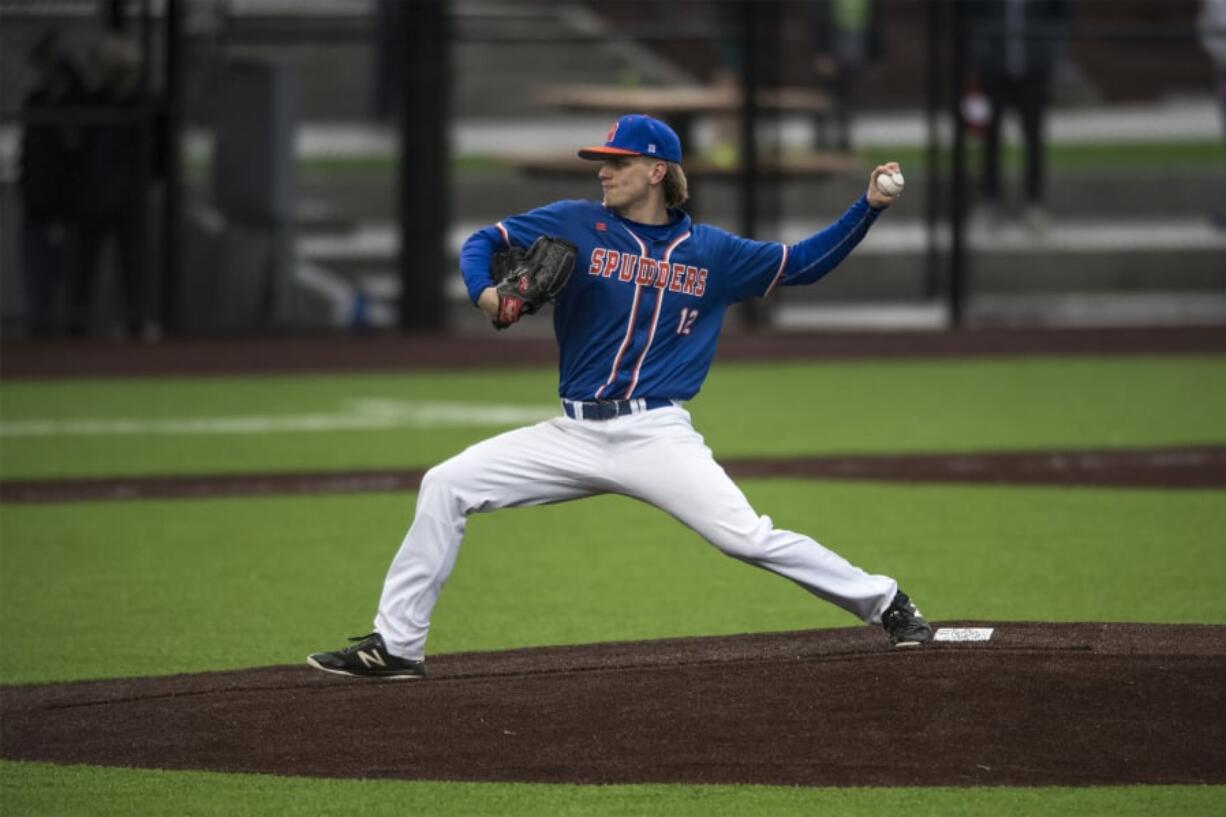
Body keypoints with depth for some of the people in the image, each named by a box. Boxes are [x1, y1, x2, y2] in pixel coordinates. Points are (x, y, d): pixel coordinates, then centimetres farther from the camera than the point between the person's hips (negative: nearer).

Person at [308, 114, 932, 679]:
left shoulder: (711, 252, 5)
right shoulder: (576, 225, 4)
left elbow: (803, 263, 11)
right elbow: (482, 242, 6)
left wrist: (870, 208, 0)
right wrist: (483, 291, -16)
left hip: (656, 436, -2)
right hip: (574, 437, 2)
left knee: (747, 537, -17)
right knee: (445, 487, -8)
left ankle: (885, 605, 1)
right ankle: (395, 647, -2)